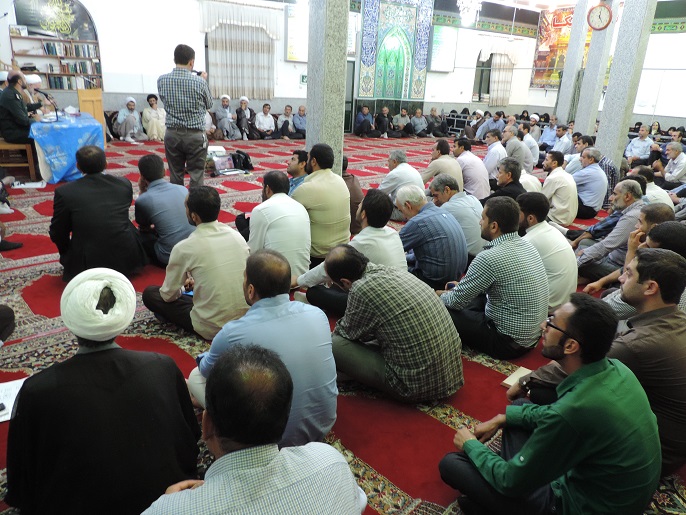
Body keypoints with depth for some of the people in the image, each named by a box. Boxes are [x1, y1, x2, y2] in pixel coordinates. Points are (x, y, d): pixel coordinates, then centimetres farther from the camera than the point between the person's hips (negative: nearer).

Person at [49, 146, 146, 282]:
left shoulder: (64, 192, -10)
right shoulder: (125, 184, -3)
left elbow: (57, 234, 1)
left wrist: (67, 255, 23)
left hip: (88, 265, 0)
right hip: (127, 259, 0)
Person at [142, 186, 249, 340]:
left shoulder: (184, 248, -16)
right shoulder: (236, 235, -2)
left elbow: (168, 295, -3)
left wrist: (184, 288, 19)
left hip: (212, 328, -6)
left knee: (150, 293, 10)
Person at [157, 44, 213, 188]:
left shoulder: (162, 80, -1)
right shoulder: (199, 81, -9)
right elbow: (208, 104, 6)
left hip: (172, 134, 3)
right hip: (195, 134, -3)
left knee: (175, 175, 10)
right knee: (196, 175, 2)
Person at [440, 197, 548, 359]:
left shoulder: (489, 258, -26)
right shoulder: (527, 246, 1)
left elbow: (456, 301, -15)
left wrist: (441, 295, 6)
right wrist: (463, 286, 15)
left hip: (508, 344, -8)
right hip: (533, 336, 9)